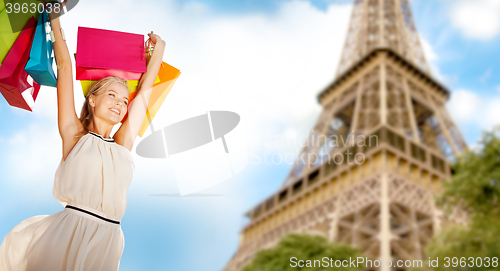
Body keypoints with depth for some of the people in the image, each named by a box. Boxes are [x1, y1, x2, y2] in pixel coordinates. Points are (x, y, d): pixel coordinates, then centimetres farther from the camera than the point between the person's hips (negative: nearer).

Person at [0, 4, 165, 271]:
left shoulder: (123, 144, 14)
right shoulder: (74, 134, 7)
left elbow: (145, 88, 22)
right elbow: (65, 69, 10)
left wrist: (159, 48, 31)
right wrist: (55, 20, 15)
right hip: (64, 235, -3)